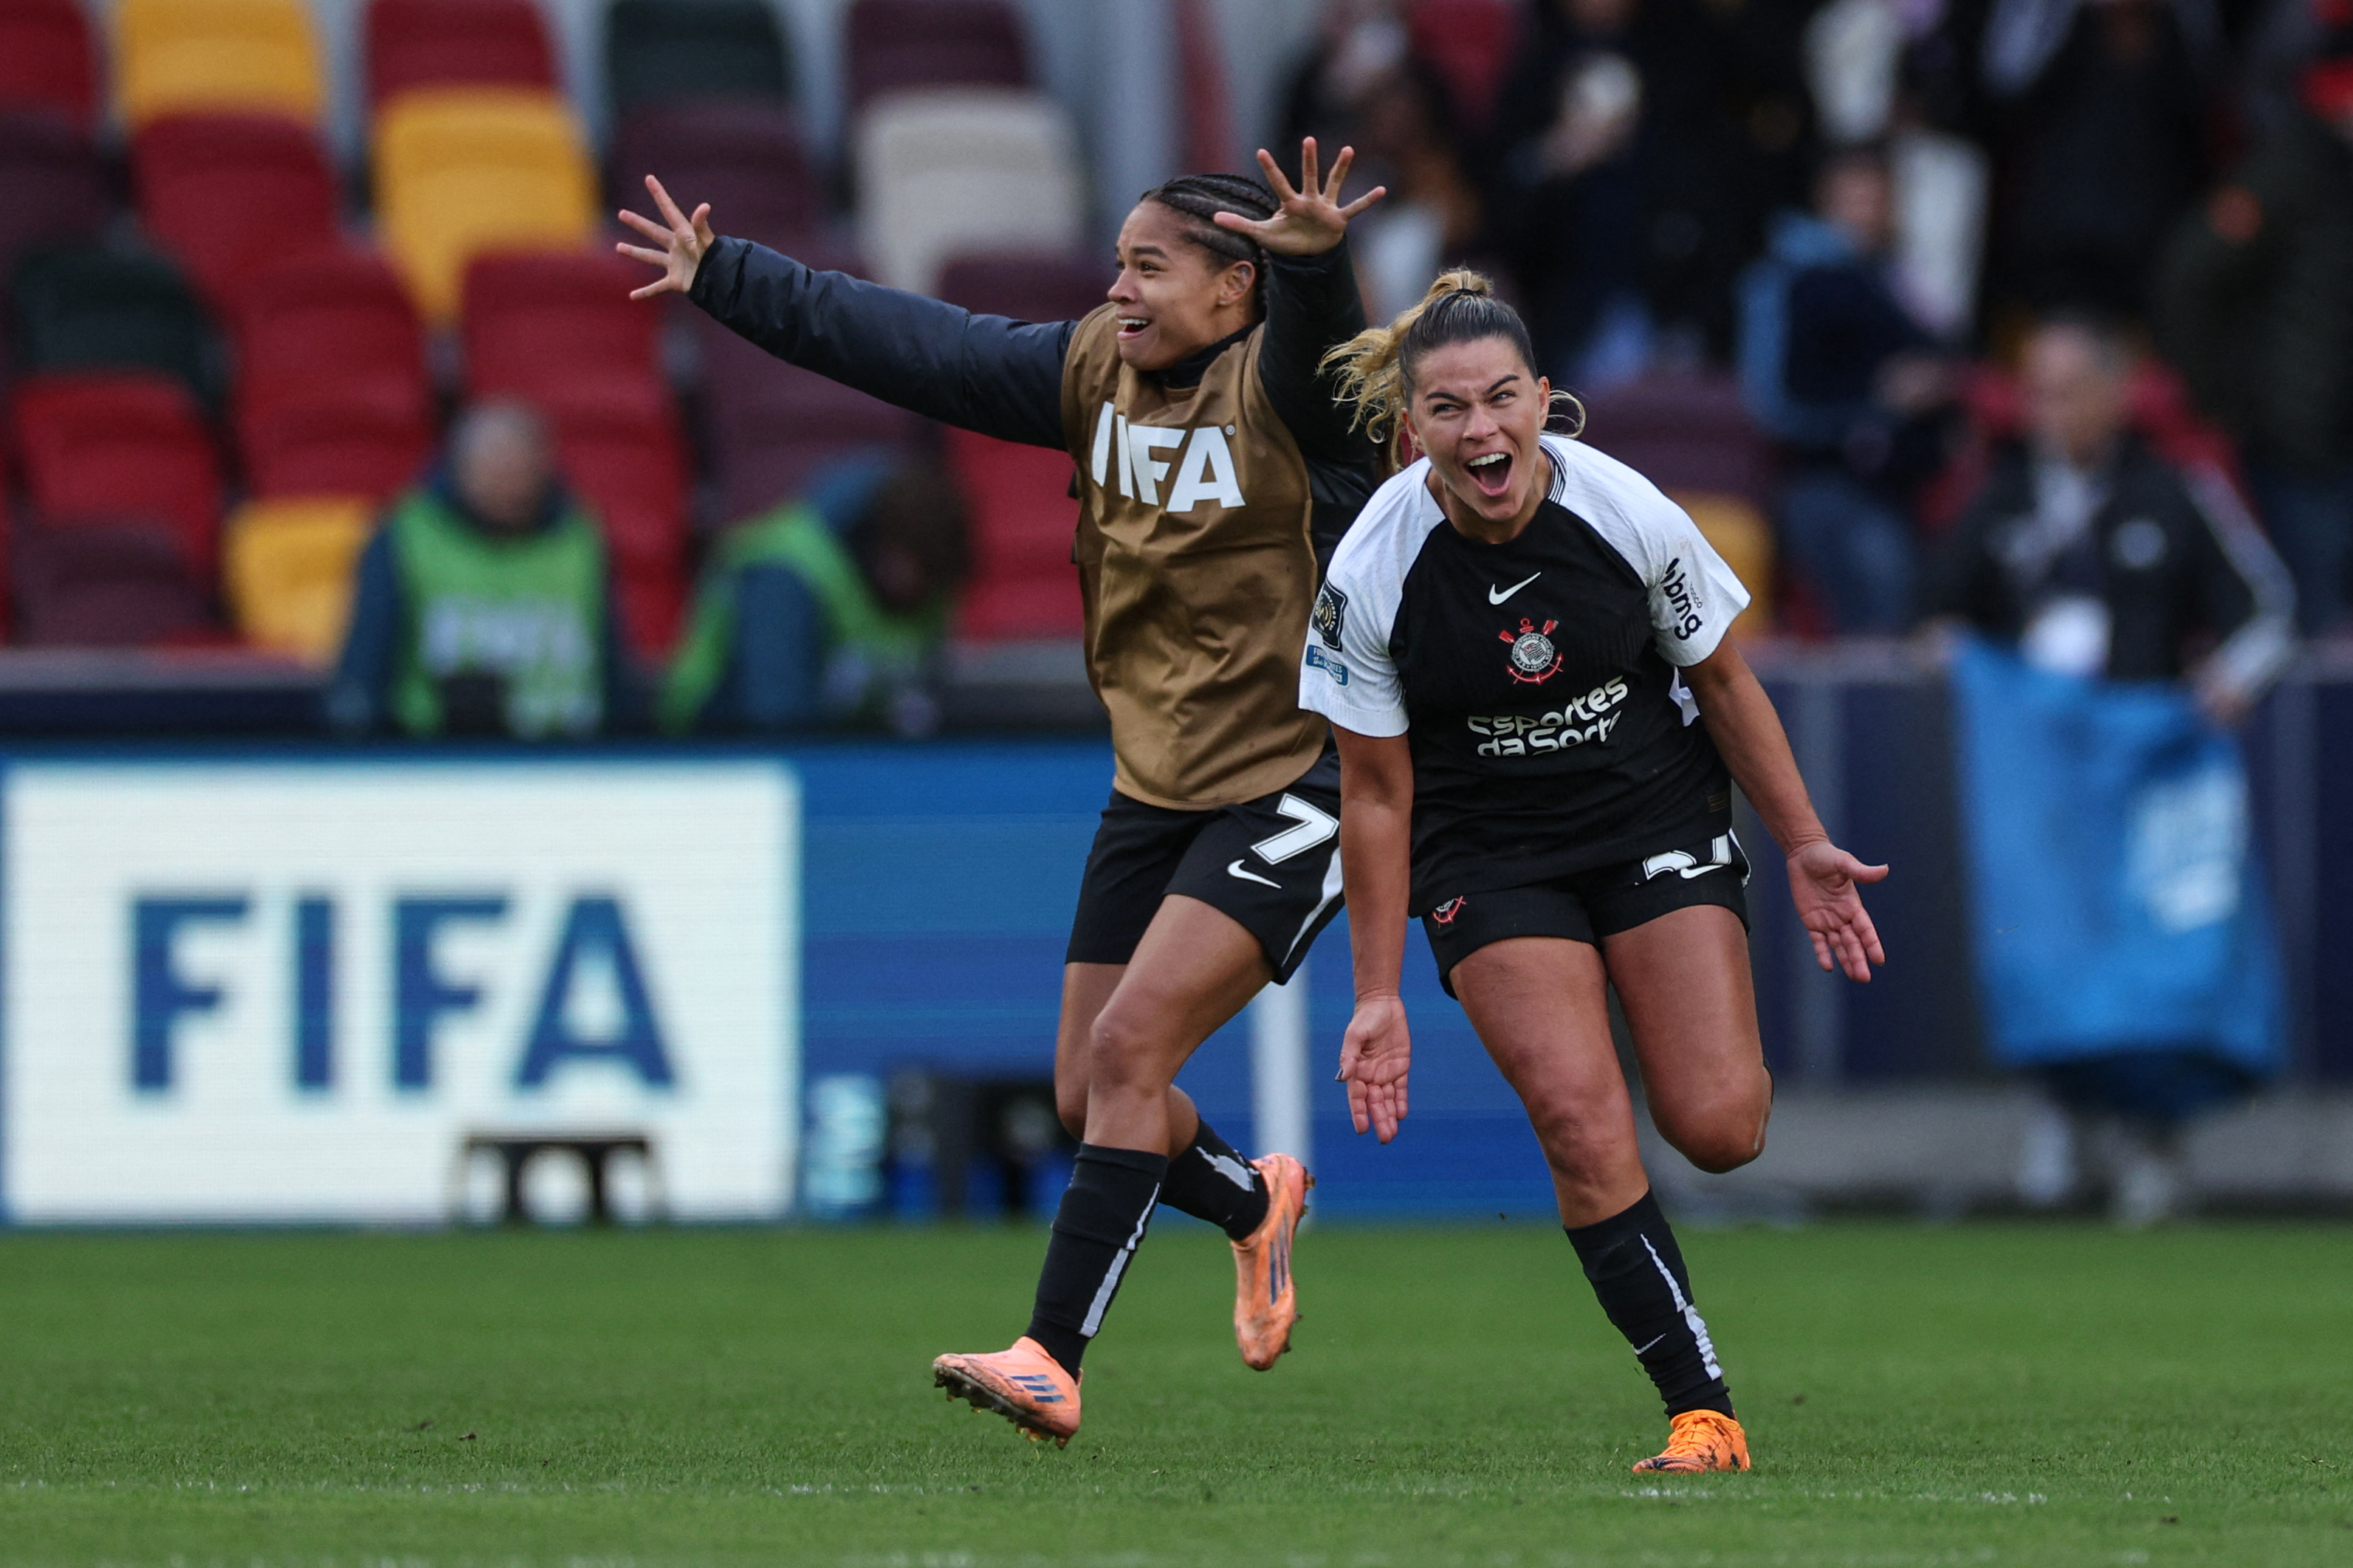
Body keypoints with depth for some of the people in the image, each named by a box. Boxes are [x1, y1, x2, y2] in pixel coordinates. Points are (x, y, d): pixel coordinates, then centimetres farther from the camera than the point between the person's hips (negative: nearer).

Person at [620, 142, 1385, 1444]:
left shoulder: (1279, 387, -15)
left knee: (1128, 1050, -17)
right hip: (1154, 787, 8)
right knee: (1087, 1094, 8)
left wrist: (1314, 263, -62)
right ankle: (1255, 1203, 39)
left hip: (1294, 787, -8)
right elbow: (908, 346, 12)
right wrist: (725, 281, 15)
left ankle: (1052, 1359, -14)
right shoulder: (1097, 372, 5)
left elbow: (1312, 348, -40)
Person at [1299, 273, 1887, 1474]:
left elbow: (1722, 681, 0)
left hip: (1659, 819, 1)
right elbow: (1376, 797, -9)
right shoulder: (1372, 576, -19)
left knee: (1717, 1129, -12)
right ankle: (1702, 1411, -10)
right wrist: (1377, 999, -8)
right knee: (1583, 1125, -19)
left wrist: (1804, 847, 2)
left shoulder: (1631, 517, -18)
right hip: (1488, 856, -1)